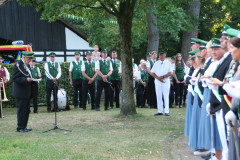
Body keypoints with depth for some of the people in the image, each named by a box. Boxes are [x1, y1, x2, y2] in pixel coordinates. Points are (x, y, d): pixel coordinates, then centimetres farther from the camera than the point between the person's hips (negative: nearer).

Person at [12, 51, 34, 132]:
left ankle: (24, 127, 23)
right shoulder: (18, 65, -14)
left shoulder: (25, 65, 14)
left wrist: (31, 79, 7)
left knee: (26, 110, 14)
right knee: (21, 110, -3)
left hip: (26, 93, 10)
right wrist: (26, 79, -27)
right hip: (20, 93, -10)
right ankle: (20, 128, 5)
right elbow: (15, 78, -20)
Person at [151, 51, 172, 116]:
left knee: (166, 96, -5)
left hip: (166, 81, -3)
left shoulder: (168, 63, 4)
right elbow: (153, 72, 7)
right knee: (158, 96, 3)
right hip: (157, 81, 3)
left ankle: (166, 111, -3)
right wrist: (158, 78, -9)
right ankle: (160, 111, 7)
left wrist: (163, 77, -16)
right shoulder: (156, 63, 12)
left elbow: (170, 73, -5)